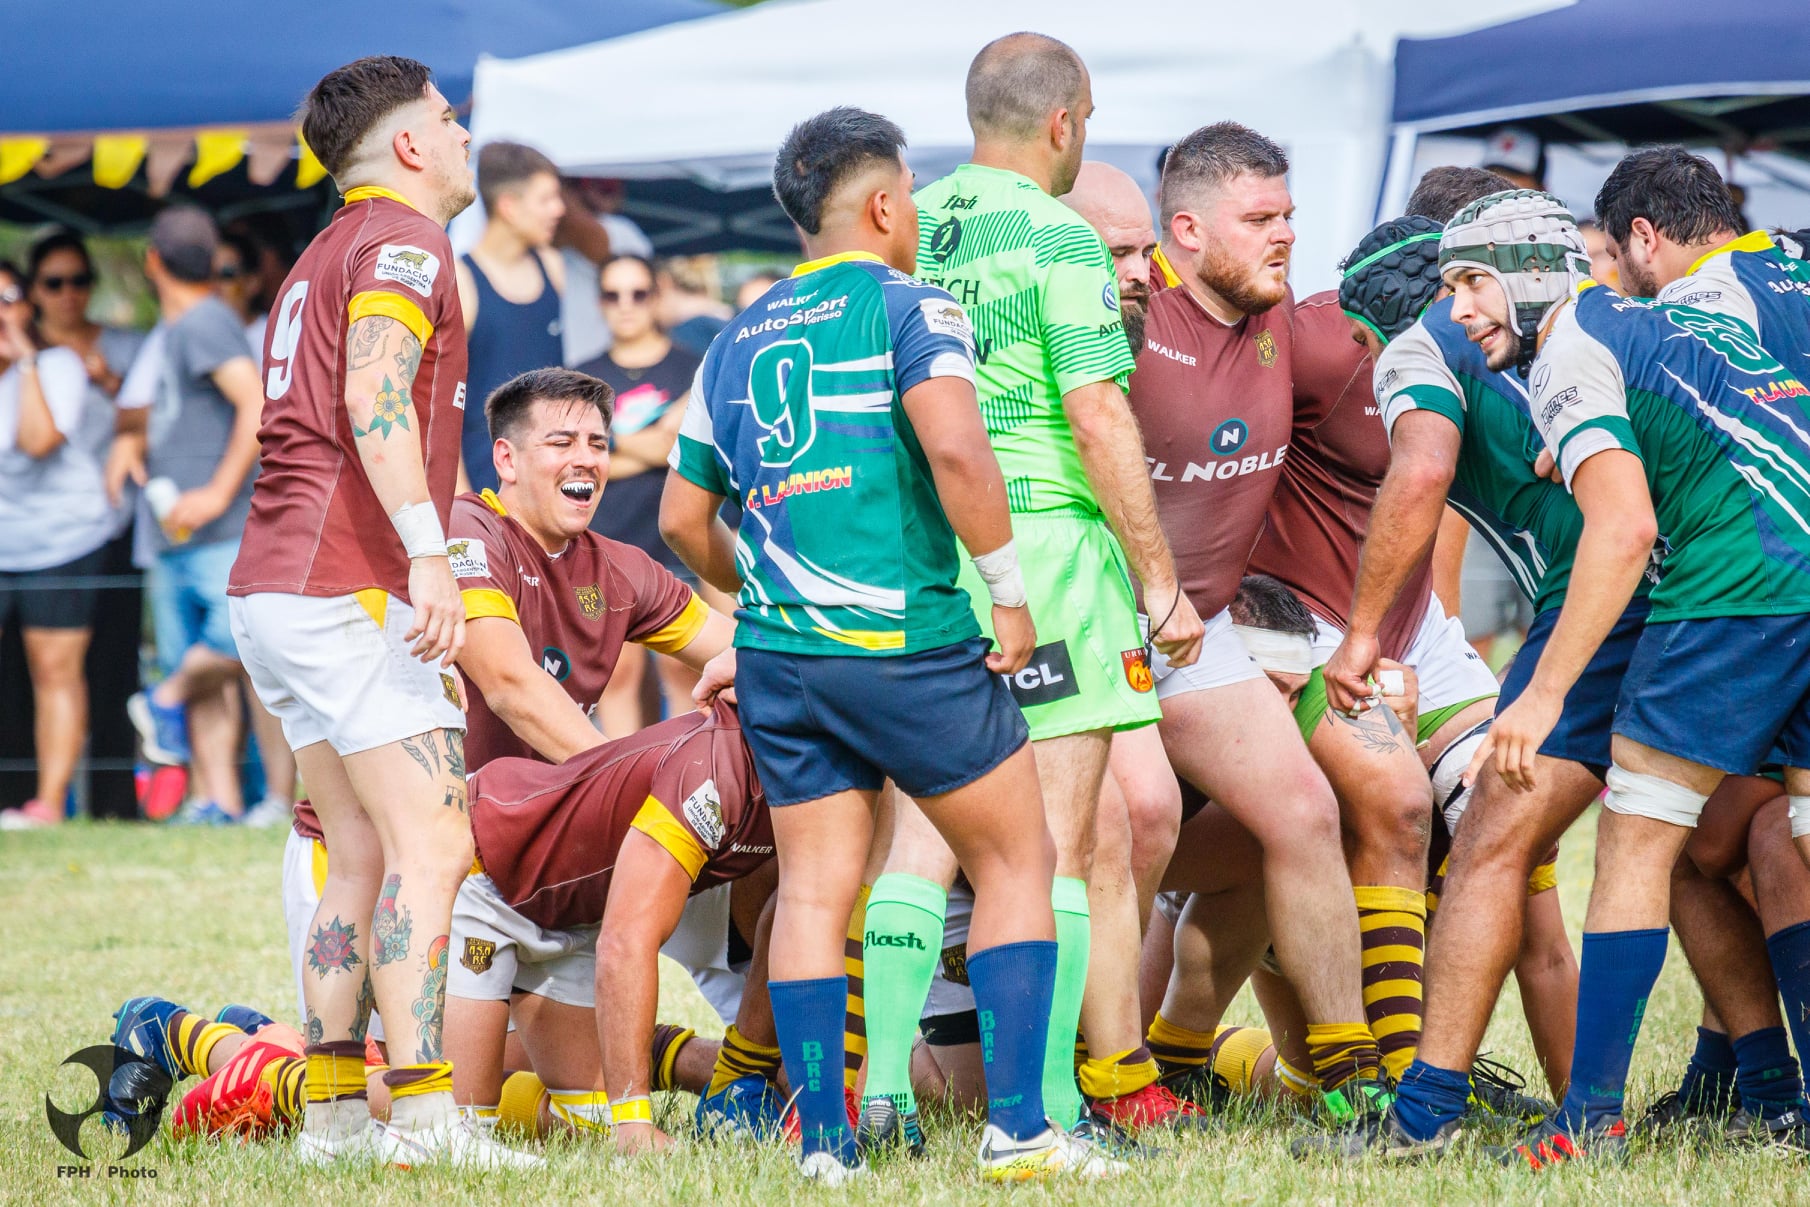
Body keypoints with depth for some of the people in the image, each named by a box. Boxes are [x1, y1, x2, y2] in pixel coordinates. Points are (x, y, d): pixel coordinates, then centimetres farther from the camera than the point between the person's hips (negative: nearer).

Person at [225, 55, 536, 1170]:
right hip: (346, 586, -10)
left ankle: (333, 1112, 7)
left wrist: (425, 646, 32)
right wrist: (428, 554, -31)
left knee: (366, 859, 10)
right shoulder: (402, 242, -5)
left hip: (275, 590, 10)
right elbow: (374, 397, -22)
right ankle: (424, 1111, -21)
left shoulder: (328, 256, 26)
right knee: (432, 841, -14)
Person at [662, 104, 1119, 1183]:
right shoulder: (909, 307, -5)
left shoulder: (738, 339, 15)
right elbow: (955, 446, -22)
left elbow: (682, 518, 19)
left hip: (780, 652, 6)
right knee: (1017, 860, 7)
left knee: (815, 889, 7)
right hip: (908, 643, -6)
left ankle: (823, 1143, 2)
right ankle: (1018, 1128, 1)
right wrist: (1011, 593, -14)